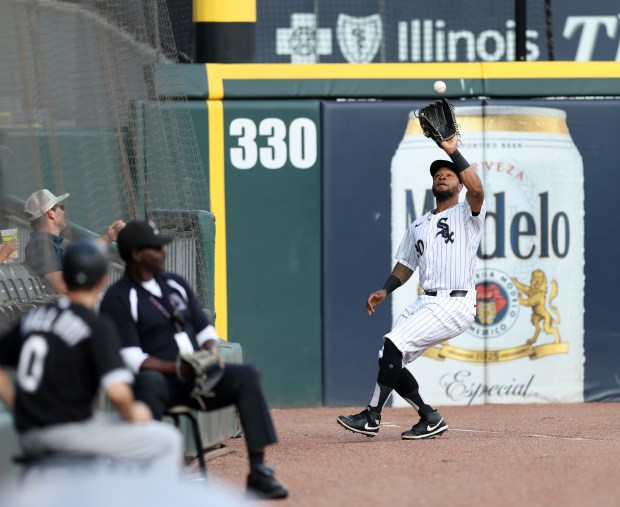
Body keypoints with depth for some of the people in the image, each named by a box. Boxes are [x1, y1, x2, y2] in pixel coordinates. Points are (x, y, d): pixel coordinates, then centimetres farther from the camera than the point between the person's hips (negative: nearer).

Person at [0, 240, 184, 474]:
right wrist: (132, 415, -2)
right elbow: (118, 393, -22)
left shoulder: (33, 317, 10)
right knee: (168, 440, 3)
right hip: (68, 432, -8)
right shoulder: (98, 326, -11)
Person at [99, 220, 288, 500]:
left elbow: (205, 330, 19)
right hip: (159, 382, -6)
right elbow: (131, 358, -14)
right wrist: (176, 369, -26)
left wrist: (211, 352, -6)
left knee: (245, 375, -17)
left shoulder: (176, 284, 18)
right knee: (149, 382, -40)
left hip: (195, 381, 6)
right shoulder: (117, 298, -4)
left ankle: (258, 471, -24)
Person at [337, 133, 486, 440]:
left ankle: (372, 417, -16)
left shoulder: (467, 215, 1)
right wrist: (385, 290, 6)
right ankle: (430, 419, 9)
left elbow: (477, 189, -21)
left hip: (455, 303, -8)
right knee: (389, 360, -1)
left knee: (395, 343, -21)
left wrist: (453, 152, -21)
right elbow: (406, 264, 24)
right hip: (426, 303, 8)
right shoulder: (418, 226, 23)